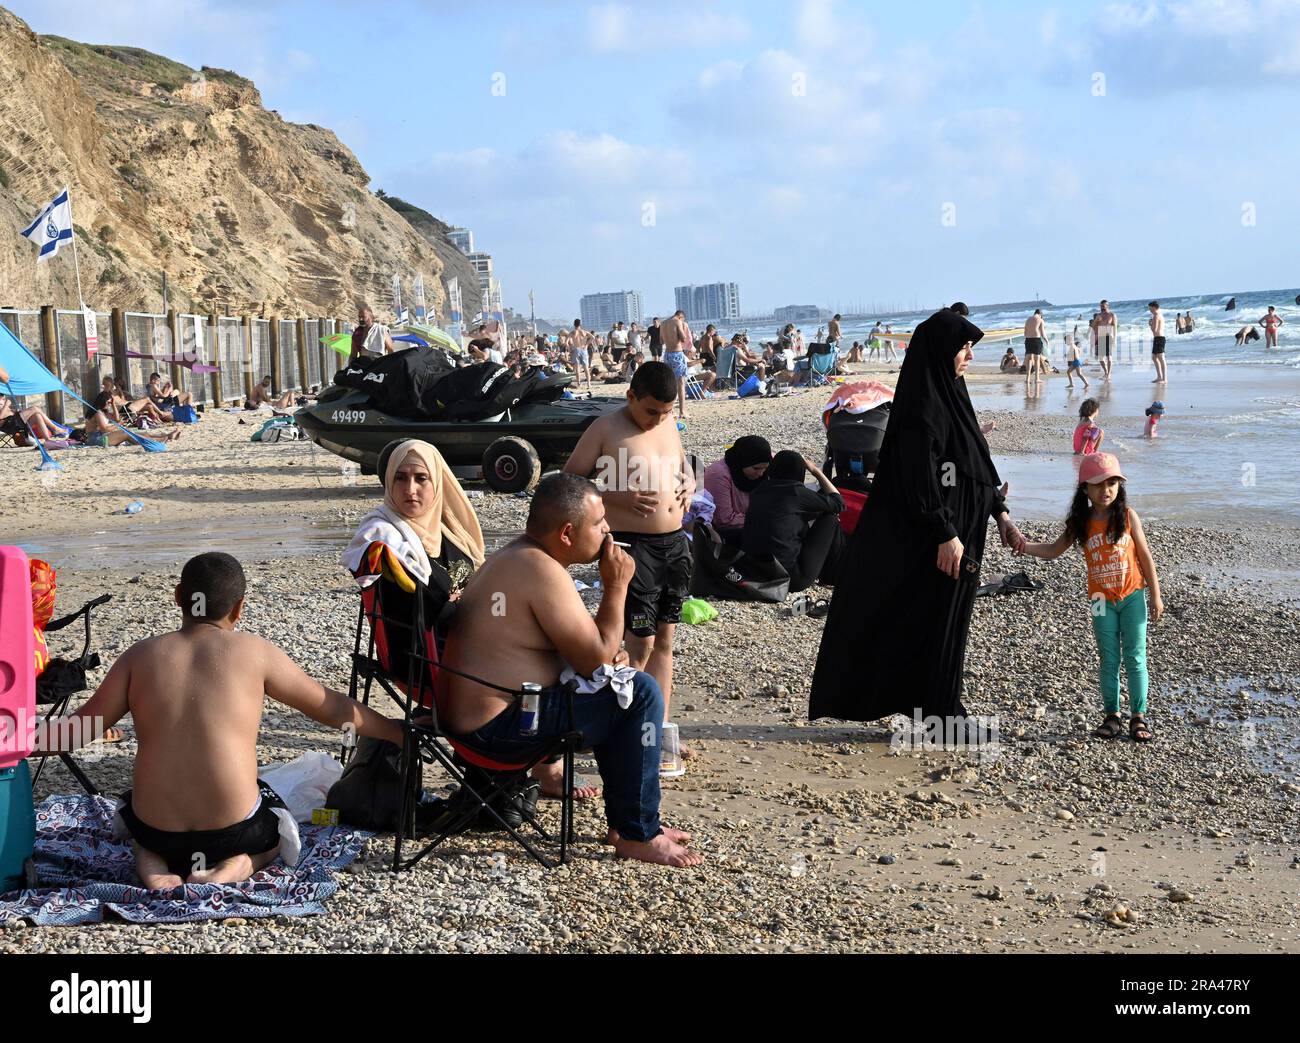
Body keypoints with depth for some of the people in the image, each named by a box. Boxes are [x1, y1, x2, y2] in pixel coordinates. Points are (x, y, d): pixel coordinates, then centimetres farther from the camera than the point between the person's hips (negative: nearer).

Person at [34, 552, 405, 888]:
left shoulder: (140, 656, 3)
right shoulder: (255, 652, -1)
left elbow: (82, 726, 6)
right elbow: (332, 709, 7)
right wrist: (399, 730, 21)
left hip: (156, 832, 2)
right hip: (234, 831, -2)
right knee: (279, 821, 34)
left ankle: (150, 860, 5)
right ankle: (237, 864, 1)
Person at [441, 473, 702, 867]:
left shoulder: (517, 556, 12)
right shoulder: (543, 571, -21)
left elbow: (582, 649, 22)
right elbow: (595, 662, -18)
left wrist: (606, 656, 2)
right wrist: (617, 586, -10)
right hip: (497, 726, -11)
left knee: (618, 691, 23)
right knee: (641, 694, -12)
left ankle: (624, 820, 26)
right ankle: (638, 835, -3)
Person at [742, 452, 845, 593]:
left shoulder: (760, 490, 7)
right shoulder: (796, 492, -11)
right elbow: (838, 503, 4)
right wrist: (816, 471, 12)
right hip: (790, 578, -7)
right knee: (830, 520, 9)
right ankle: (837, 576, 21)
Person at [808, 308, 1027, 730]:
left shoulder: (951, 395, 12)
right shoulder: (923, 406, -17)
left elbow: (978, 464, 17)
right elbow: (920, 478, -22)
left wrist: (1000, 513, 13)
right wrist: (946, 535, -22)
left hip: (959, 530, 10)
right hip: (931, 537, -10)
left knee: (947, 618, 14)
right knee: (928, 620, 0)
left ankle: (942, 705, 23)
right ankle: (936, 710, 9)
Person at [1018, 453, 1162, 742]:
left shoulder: (1128, 516, -8)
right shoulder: (1081, 523, -4)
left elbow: (1145, 556, -3)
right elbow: (1054, 550, 4)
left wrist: (1155, 596, -3)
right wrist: (1025, 546, -14)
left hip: (1132, 596, -2)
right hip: (1102, 600, 2)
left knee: (1135, 658, 3)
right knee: (1109, 660, 8)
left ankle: (1138, 716, 12)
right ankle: (1112, 716, 17)